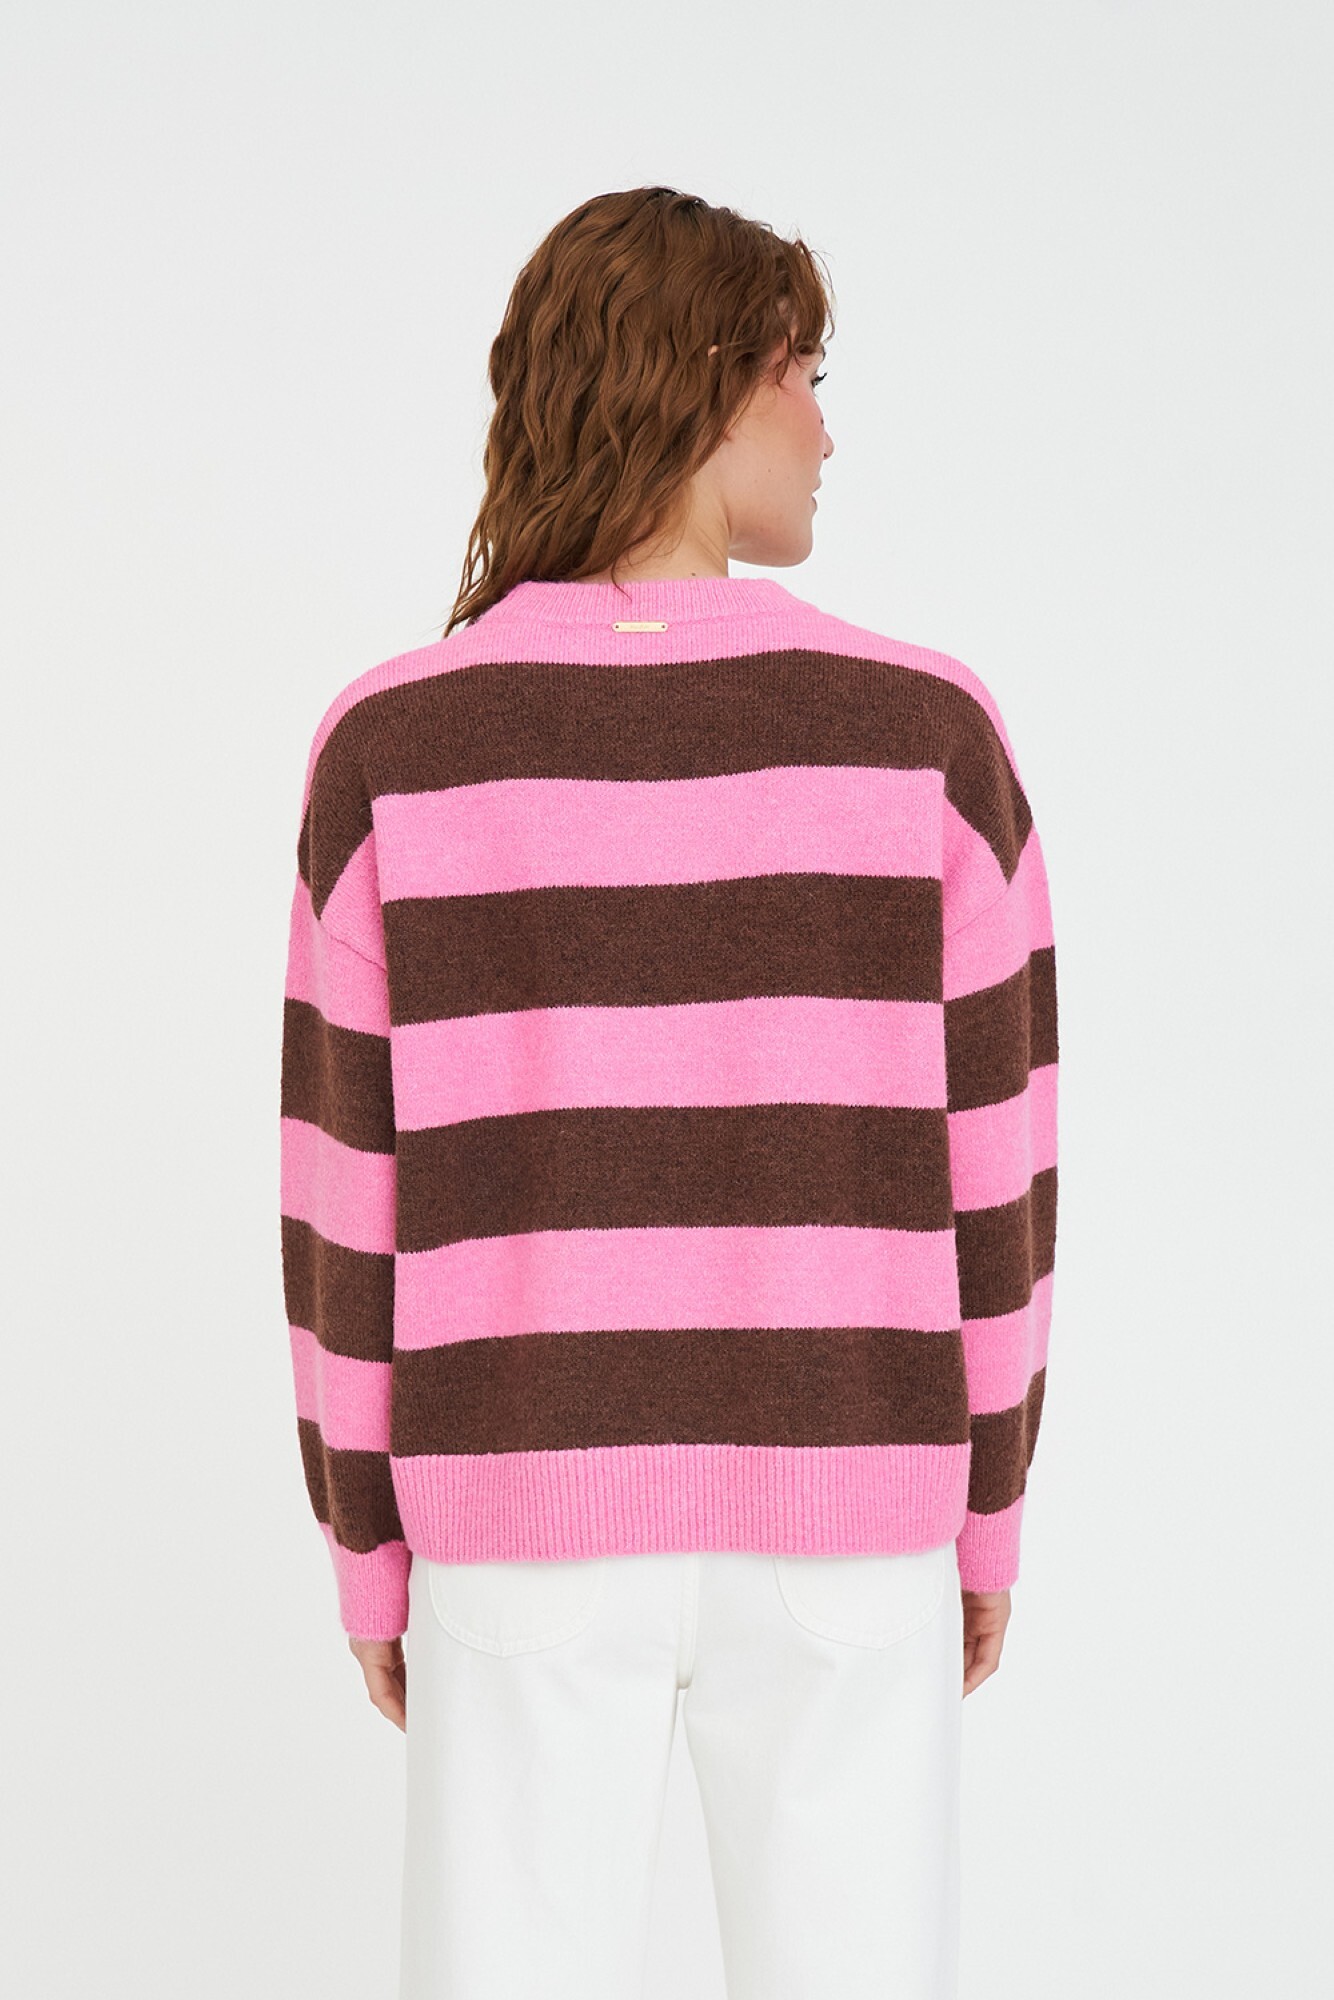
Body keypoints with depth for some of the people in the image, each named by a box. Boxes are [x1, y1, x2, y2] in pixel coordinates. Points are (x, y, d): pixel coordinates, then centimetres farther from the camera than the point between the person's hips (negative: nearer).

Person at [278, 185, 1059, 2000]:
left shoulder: (391, 746, -9)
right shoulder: (926, 734, -8)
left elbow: (347, 1191, -5)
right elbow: (986, 1168, -3)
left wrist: (370, 1545, 7)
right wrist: (985, 1514, 10)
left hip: (529, 1521, 0)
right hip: (836, 1524, 0)